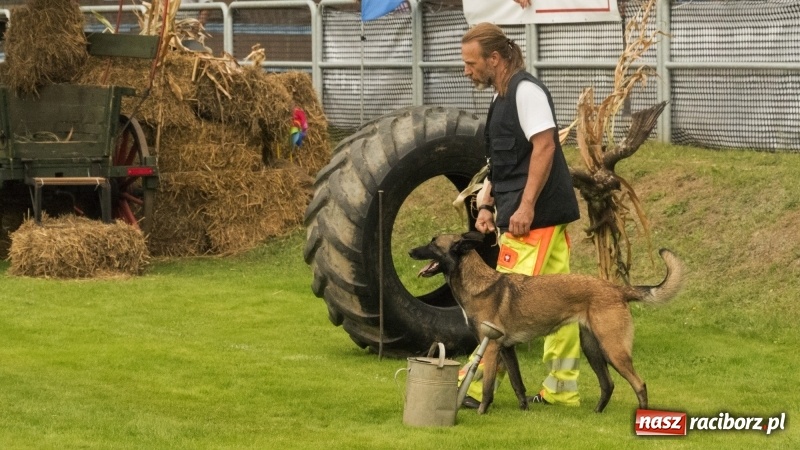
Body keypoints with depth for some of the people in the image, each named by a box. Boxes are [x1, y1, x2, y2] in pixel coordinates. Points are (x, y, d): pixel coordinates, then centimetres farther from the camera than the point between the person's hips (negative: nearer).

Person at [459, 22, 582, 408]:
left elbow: (544, 146, -20)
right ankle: (562, 388, 14)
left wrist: (525, 206, -24)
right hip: (548, 215, 10)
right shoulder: (504, 97, 19)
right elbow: (503, 162, 23)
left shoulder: (525, 90, -11)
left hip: (535, 216, -10)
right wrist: (486, 204, 10)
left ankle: (477, 386, -8)